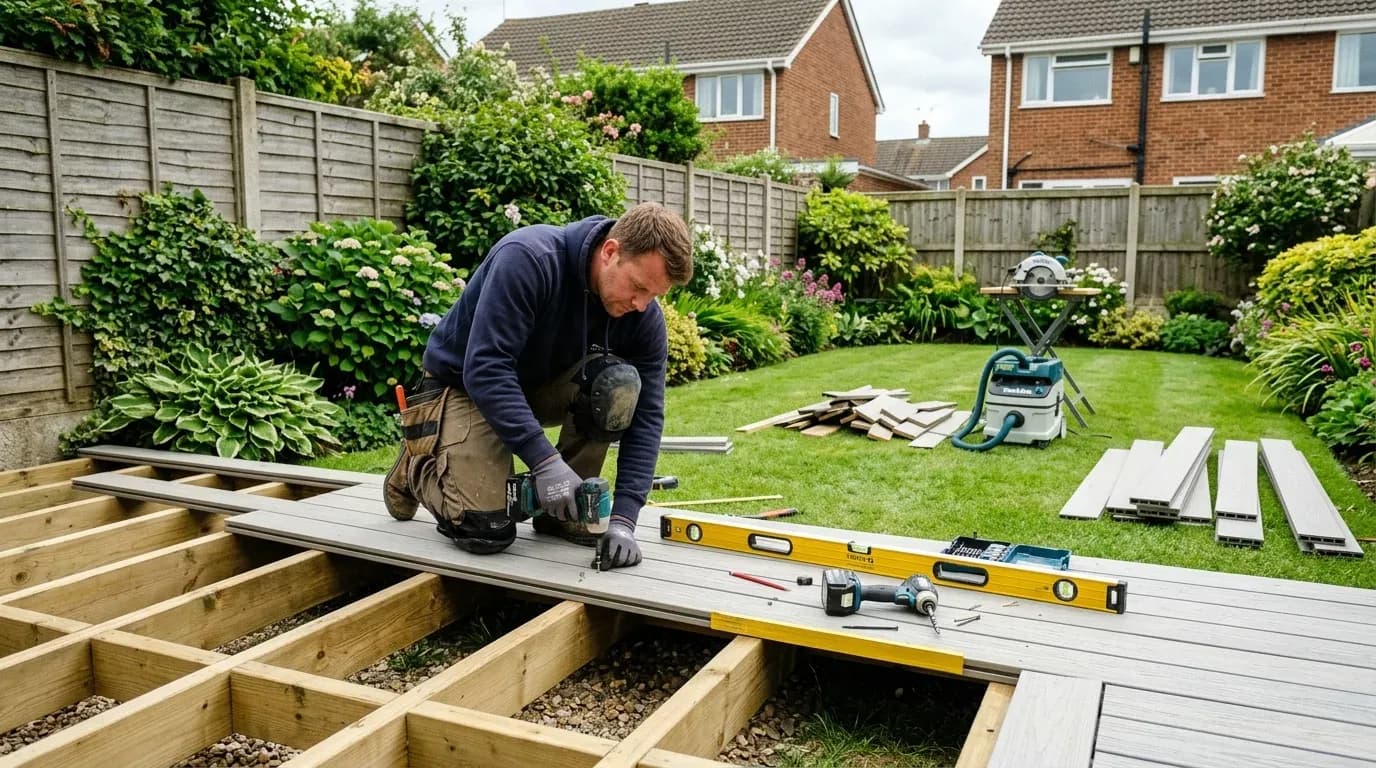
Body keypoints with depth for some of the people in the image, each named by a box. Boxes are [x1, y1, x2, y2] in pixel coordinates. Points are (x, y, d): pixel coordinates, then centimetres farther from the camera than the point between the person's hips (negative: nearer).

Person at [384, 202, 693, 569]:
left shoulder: (644, 316, -17)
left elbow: (645, 414, -16)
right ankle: (417, 465, 13)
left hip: (546, 386, 5)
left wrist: (622, 519, -26)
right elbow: (485, 370, -35)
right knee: (486, 532, -19)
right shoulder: (528, 259, -32)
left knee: (618, 386, -26)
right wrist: (545, 461, -41)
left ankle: (569, 511, -5)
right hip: (465, 385, -4)